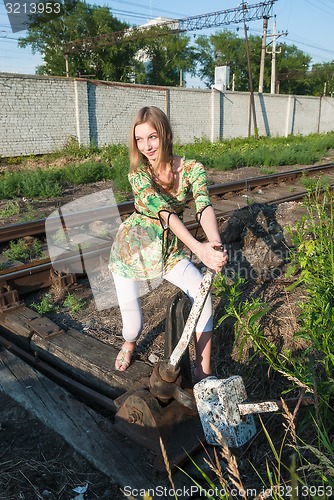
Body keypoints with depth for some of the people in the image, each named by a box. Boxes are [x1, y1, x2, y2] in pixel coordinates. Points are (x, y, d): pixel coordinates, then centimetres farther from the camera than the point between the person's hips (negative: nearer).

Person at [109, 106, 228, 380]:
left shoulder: (192, 169, -12)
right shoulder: (138, 173, -17)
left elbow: (204, 206, -31)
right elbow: (165, 212, -33)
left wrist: (215, 242, -53)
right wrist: (197, 247, -48)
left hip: (169, 250, 2)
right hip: (131, 246, -1)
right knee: (131, 313, 3)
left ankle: (203, 370, -4)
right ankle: (129, 345, 43)